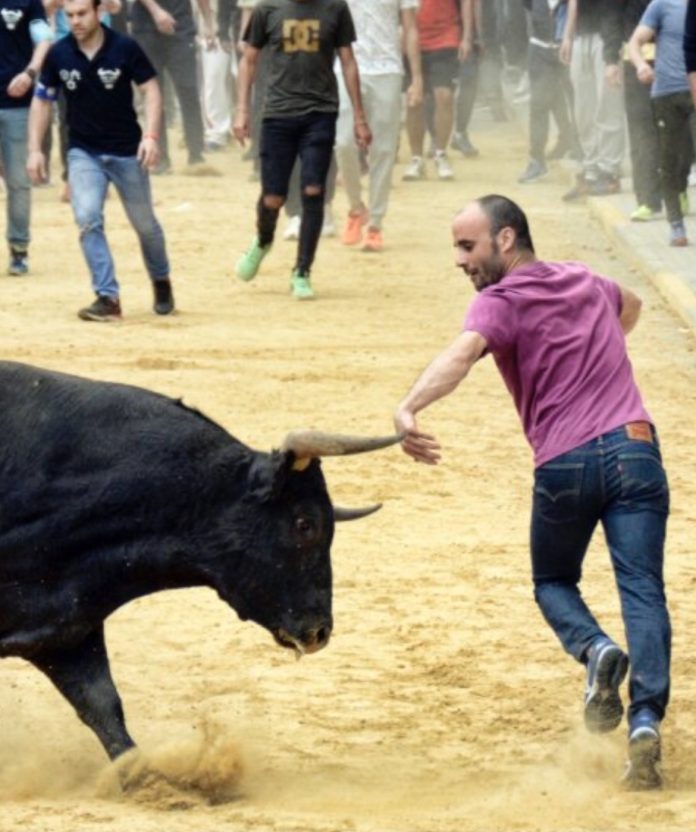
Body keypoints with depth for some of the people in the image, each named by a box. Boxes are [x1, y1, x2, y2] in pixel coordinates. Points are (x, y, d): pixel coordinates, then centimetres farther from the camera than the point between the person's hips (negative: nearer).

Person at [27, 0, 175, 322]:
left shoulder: (124, 48, -14)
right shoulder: (59, 54, -7)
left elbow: (150, 89, -9)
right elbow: (42, 100, 3)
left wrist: (150, 135, -22)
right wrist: (35, 149, -2)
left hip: (126, 151, -1)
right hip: (83, 153, 1)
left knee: (144, 223, 11)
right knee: (87, 218, -18)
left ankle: (161, 281, 38)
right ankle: (108, 298, -17)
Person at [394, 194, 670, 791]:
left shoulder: (501, 302, 1)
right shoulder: (586, 282, 21)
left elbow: (462, 353, -22)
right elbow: (630, 306, 46)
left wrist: (408, 410, -37)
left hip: (564, 464, -3)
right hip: (635, 447, 3)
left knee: (553, 583, 19)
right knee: (642, 590, -4)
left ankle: (595, 650, -12)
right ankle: (647, 721, -22)